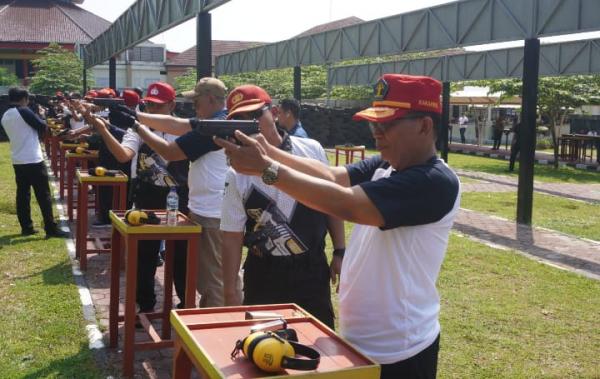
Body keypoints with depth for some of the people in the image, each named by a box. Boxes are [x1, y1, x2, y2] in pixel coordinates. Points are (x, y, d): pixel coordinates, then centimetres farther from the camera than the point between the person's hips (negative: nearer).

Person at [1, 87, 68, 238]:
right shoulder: (23, 111, -12)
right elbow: (43, 127, -7)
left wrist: (33, 131, 14)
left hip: (17, 161, 8)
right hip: (33, 160, -8)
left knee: (22, 194, 12)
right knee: (43, 195, -4)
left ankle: (26, 227, 15)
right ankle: (51, 229, -4)